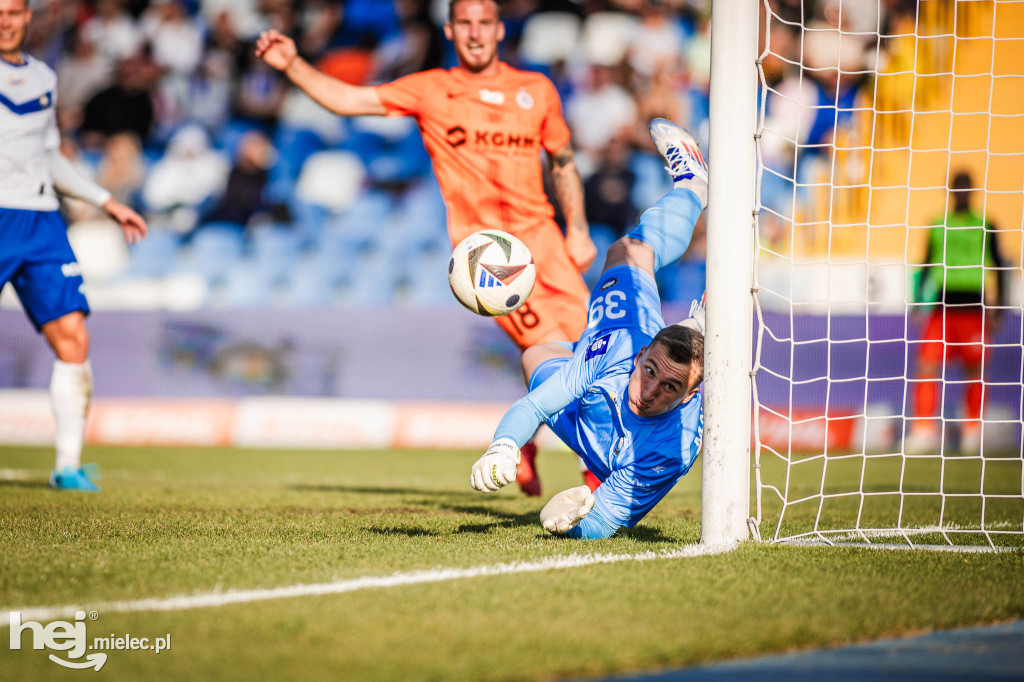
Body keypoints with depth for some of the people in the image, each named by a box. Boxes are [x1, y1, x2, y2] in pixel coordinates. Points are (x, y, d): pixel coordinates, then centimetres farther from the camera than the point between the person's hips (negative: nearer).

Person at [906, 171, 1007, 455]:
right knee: (926, 365, -10)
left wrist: (998, 306, 0)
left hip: (973, 307, -2)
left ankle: (972, 432, 16)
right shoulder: (937, 226, 10)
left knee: (975, 372, 2)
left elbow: (998, 268, 6)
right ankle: (924, 432, -9)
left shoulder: (985, 227, 3)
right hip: (942, 305, 2)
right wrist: (918, 299, 10)